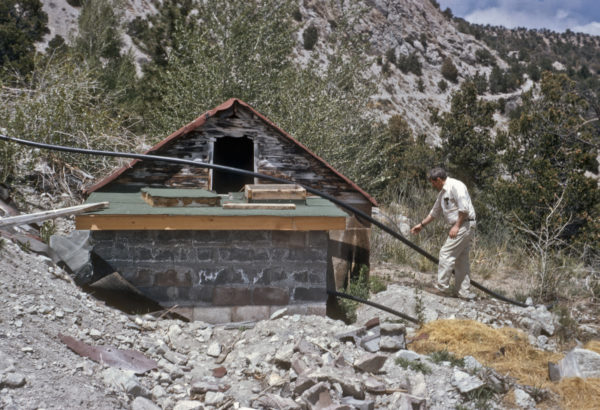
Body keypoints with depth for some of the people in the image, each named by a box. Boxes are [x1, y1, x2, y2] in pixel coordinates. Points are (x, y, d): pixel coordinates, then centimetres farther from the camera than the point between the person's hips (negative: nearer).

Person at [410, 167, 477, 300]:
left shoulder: (455, 186, -13)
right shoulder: (442, 192, 18)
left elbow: (464, 208, -22)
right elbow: (435, 212, 30)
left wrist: (457, 226, -19)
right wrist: (421, 224, 32)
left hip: (464, 224, -10)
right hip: (460, 227, 10)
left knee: (446, 253, -10)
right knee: (461, 260, 10)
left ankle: (442, 287, -6)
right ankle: (464, 291, 14)